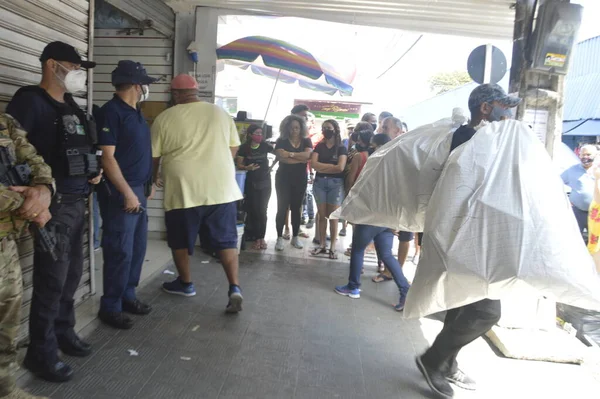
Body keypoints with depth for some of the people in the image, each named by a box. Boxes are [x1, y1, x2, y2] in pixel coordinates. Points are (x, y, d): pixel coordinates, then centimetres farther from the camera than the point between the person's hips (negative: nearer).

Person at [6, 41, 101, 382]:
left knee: (72, 274, 16)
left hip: (78, 202, 8)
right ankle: (42, 352, 14)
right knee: (52, 280, -1)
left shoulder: (71, 106, 16)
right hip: (54, 204, -8)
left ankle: (64, 333, 33)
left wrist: (95, 171, 10)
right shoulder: (30, 101, -9)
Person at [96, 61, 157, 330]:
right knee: (120, 251, -4)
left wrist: (147, 184, 19)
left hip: (138, 189, 9)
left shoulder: (136, 112, 15)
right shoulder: (112, 111, -12)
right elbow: (107, 157, -18)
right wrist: (127, 193, -21)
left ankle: (127, 296, 27)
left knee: (137, 247, 14)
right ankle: (110, 307, 9)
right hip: (121, 192, -9)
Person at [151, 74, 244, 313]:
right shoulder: (220, 113, 8)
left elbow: (154, 156, 7)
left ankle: (185, 283, 30)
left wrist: (152, 181, 25)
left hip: (183, 189, -2)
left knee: (180, 240, 17)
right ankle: (234, 289, -1)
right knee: (226, 240, 8)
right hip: (221, 187, 2)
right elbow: (233, 148, 14)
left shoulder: (164, 118, 1)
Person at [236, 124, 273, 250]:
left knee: (262, 210, 3)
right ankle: (257, 238, 11)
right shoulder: (244, 148, -5)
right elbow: (239, 165, -3)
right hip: (251, 183, -1)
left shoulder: (264, 146, -1)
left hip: (265, 182, 1)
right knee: (253, 211, 2)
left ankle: (262, 237, 11)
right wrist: (247, 167, -20)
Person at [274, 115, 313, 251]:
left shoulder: (306, 141, 6)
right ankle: (279, 238, 5)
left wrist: (291, 154, -19)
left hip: (300, 179, 2)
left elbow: (308, 155, -13)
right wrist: (301, 159, -13)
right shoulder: (281, 141, -2)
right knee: (282, 208, -2)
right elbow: (282, 157, -18)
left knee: (296, 208, 8)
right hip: (283, 179, -2)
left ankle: (295, 237, 18)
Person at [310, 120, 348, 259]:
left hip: (335, 183, -3)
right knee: (322, 215, 6)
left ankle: (332, 247, 7)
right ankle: (322, 245, 15)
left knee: (333, 217, 0)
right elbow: (313, 164, -5)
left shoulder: (341, 148, 1)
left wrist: (321, 167, -5)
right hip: (319, 182, 3)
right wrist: (331, 166, -8)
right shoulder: (319, 146, 9)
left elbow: (340, 167, -13)